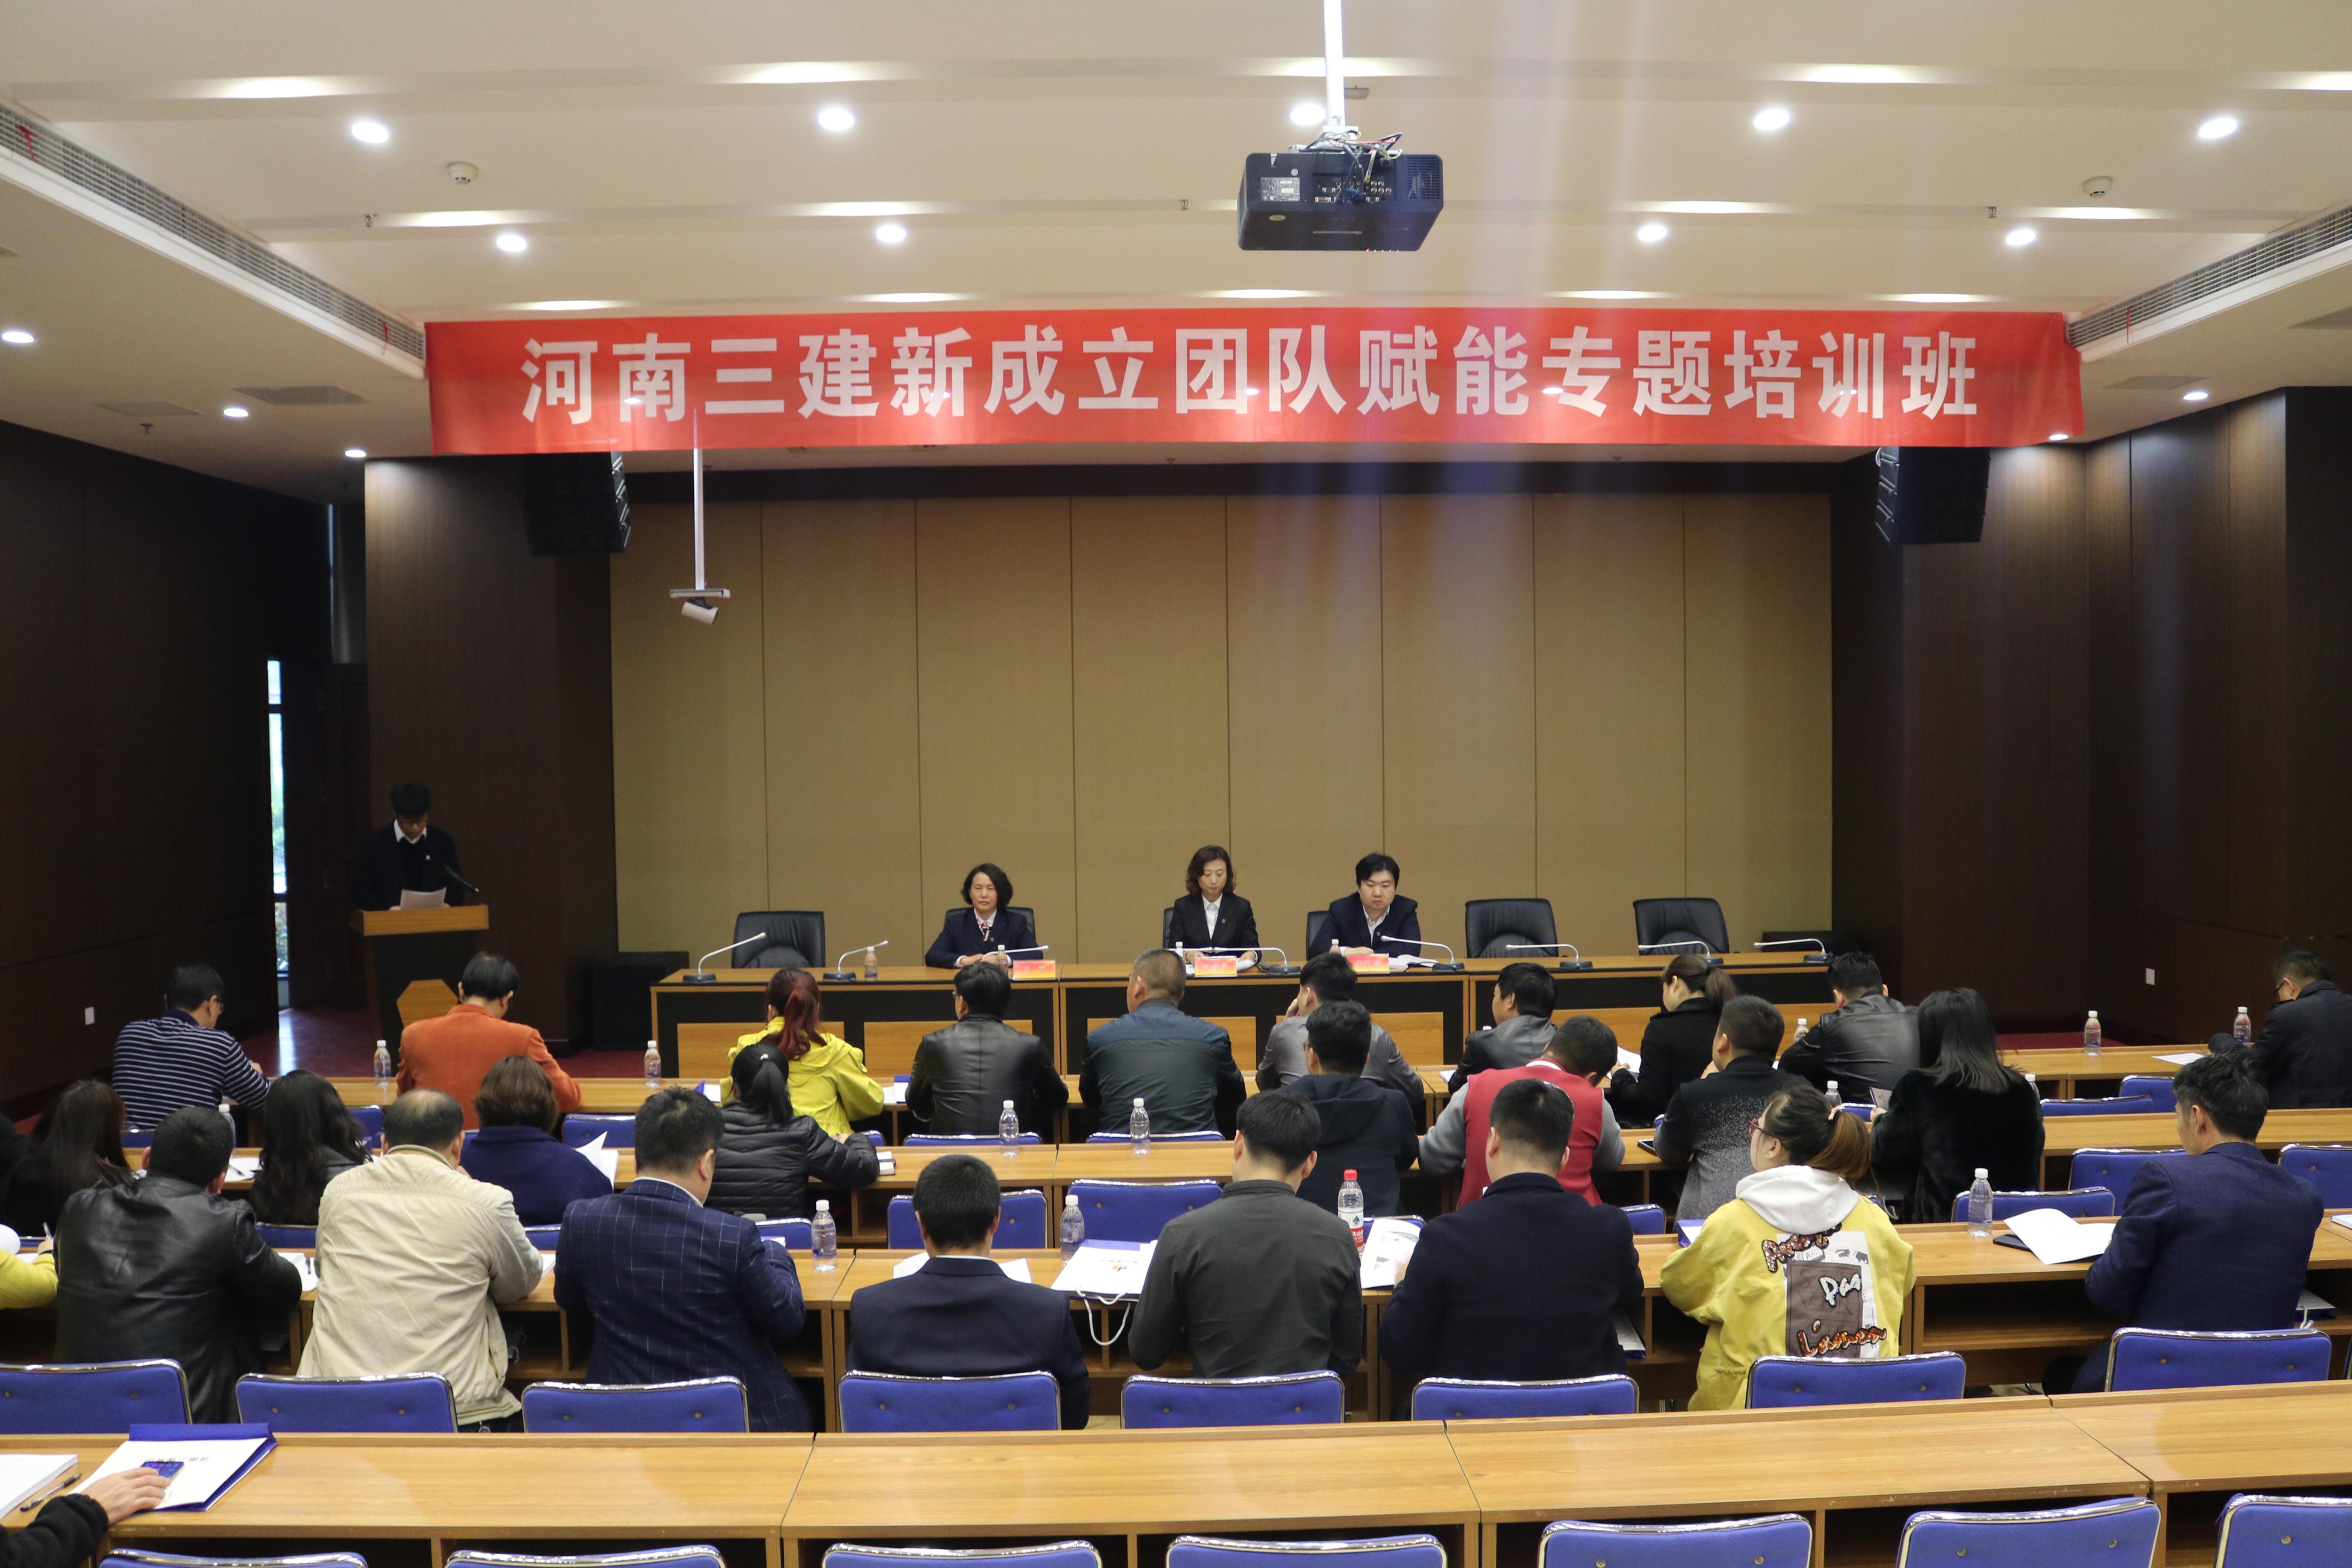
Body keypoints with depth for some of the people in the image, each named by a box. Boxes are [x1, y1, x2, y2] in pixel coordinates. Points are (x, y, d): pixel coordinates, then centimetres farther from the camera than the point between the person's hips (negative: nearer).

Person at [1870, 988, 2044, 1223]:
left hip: (1939, 1219, -5)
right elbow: (2035, 1148, 15)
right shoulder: (2021, 1089, -2)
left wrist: (1881, 1121, 23)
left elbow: (1885, 1153, 1)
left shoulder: (1916, 1089, -12)